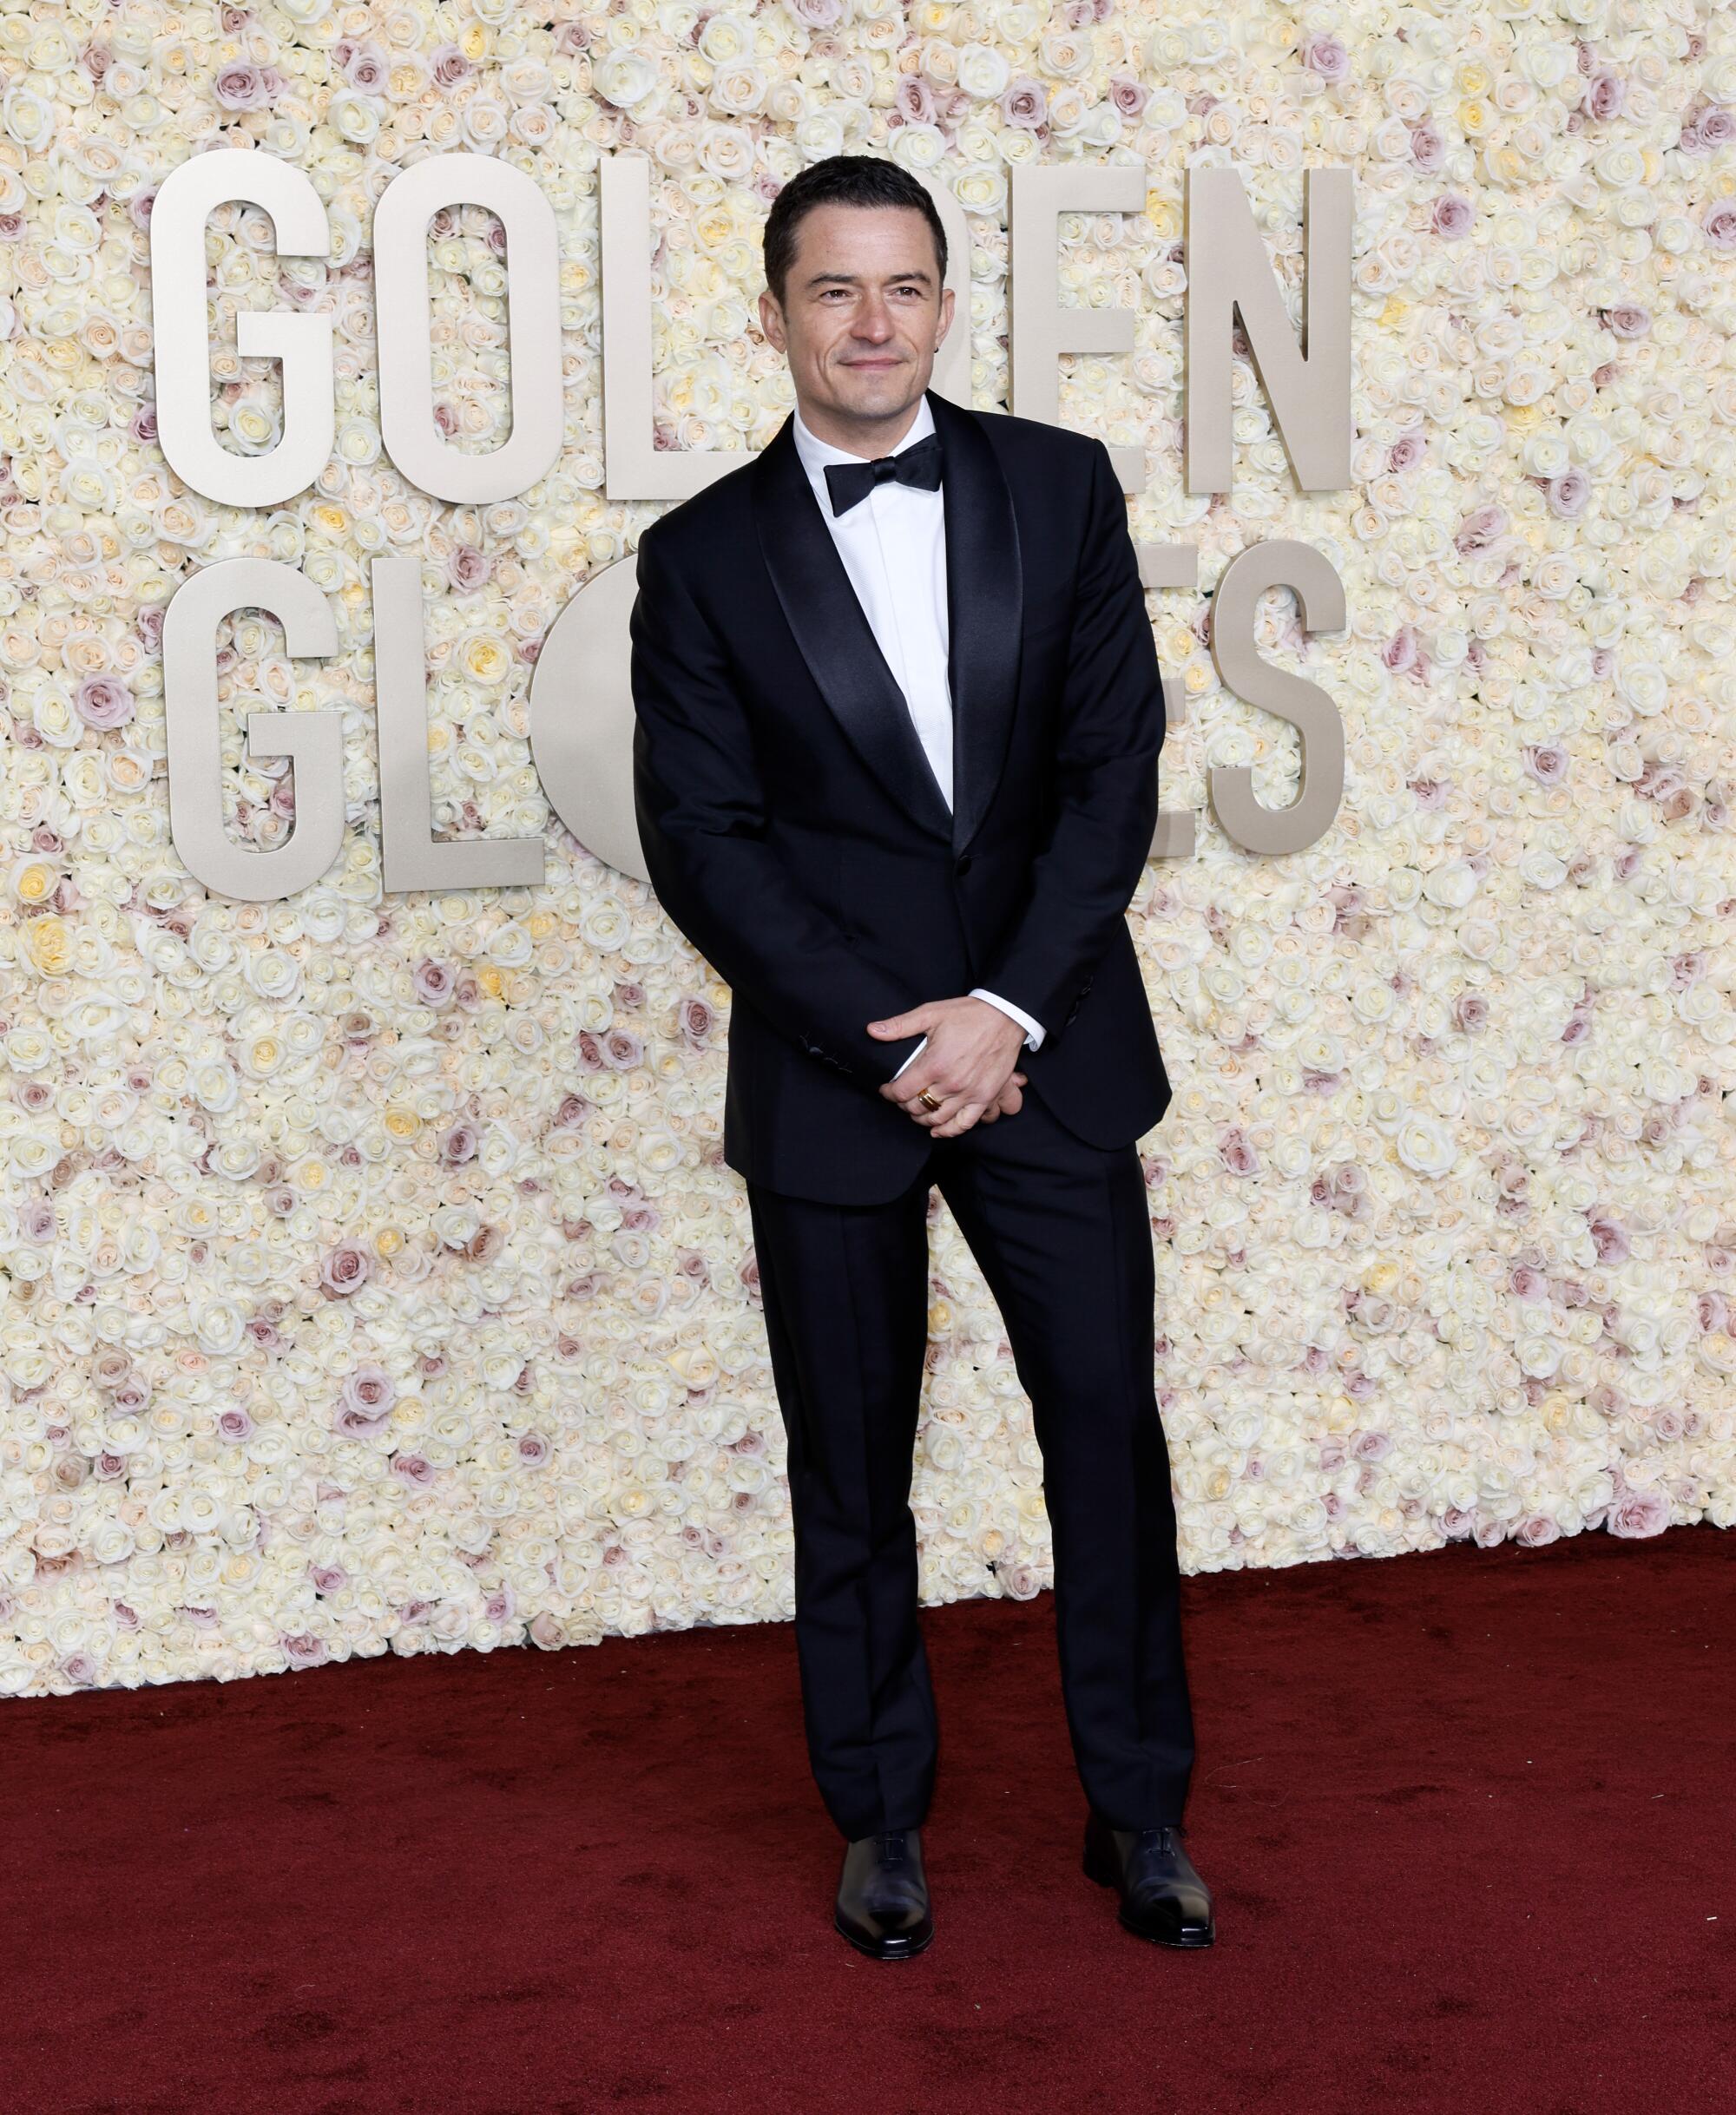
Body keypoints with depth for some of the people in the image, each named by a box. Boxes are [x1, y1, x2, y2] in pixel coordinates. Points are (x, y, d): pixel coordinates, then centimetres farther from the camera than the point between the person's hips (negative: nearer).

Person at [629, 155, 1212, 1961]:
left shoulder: (1061, 489, 2)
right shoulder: (705, 558, -1)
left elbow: (1114, 766, -2)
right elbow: (701, 844, -5)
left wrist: (1008, 1011, -12)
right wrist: (884, 1044, -13)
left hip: (1047, 1048, 1)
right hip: (830, 1069, -1)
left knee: (1109, 1424, 6)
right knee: (849, 1464, 10)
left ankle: (1137, 1808, 24)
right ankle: (880, 1816, 27)